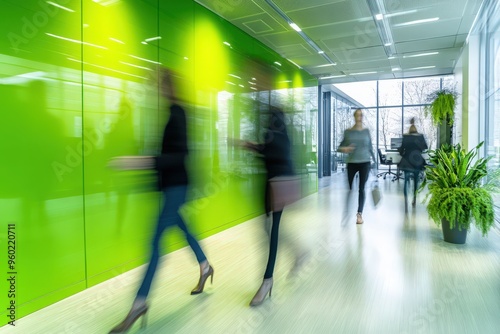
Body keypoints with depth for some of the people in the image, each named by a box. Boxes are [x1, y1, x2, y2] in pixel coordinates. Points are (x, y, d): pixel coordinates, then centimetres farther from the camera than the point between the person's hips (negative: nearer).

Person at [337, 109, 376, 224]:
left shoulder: (366, 131, 4)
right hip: (351, 163, 0)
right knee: (349, 188, 0)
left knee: (362, 188, 1)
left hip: (365, 162, 1)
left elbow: (370, 148, 9)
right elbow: (340, 147, 4)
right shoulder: (348, 132, 1)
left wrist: (375, 161, 7)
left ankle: (359, 214, 8)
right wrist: (344, 149, -18)